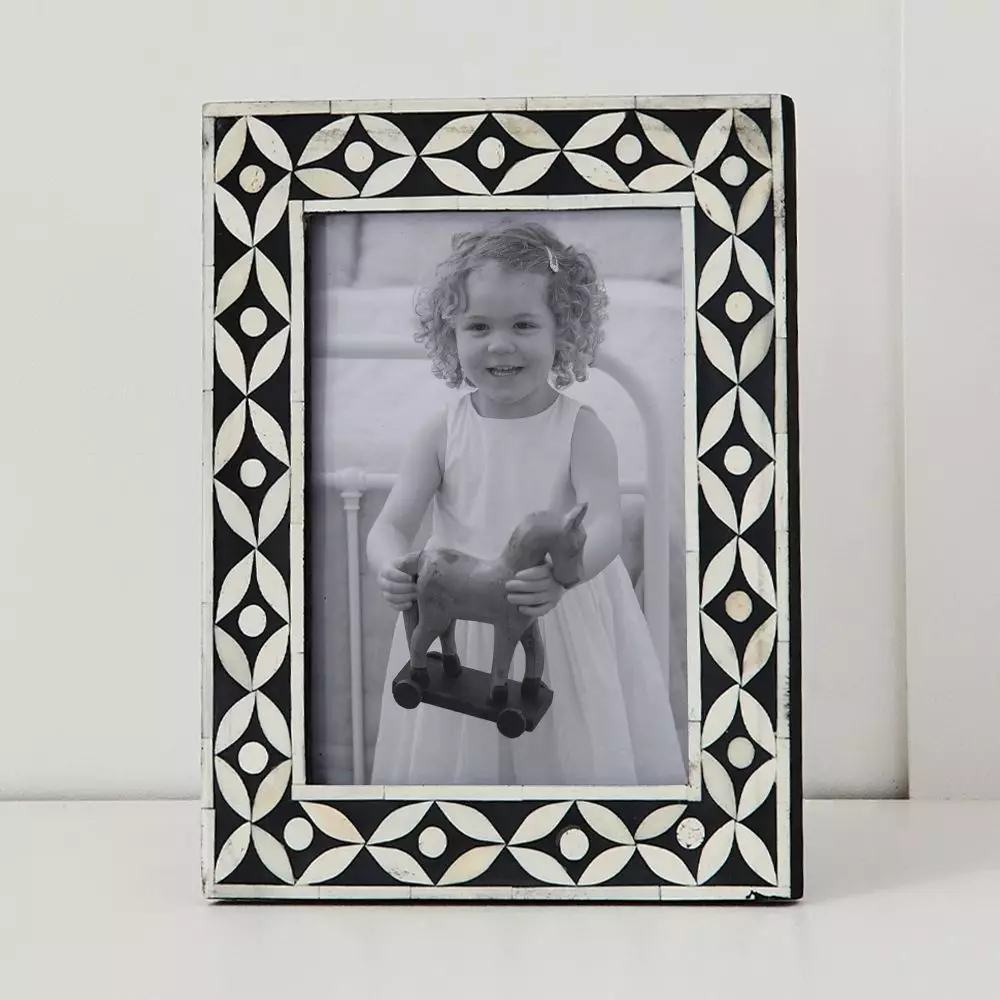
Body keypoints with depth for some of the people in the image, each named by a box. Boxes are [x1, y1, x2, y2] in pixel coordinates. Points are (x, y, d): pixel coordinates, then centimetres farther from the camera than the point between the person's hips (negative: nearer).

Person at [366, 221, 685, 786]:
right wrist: (392, 568, -29)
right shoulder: (442, 435, -4)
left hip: (566, 627, -1)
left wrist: (563, 572, -41)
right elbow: (391, 525, -5)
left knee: (576, 751, 8)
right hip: (459, 626, 2)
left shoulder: (582, 431, -9)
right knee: (453, 759, 11)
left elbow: (605, 526, -20)